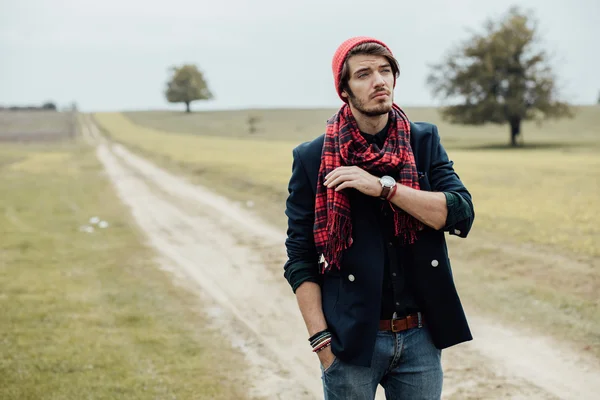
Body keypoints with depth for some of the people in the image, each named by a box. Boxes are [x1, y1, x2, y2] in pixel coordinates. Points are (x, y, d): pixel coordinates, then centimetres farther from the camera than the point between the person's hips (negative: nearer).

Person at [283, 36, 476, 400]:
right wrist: (321, 339, -10)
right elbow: (300, 260, -2)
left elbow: (461, 214, -9)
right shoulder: (313, 159, -2)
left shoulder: (424, 141, 4)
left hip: (421, 337, 2)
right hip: (352, 339, -2)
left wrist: (383, 186, -17)